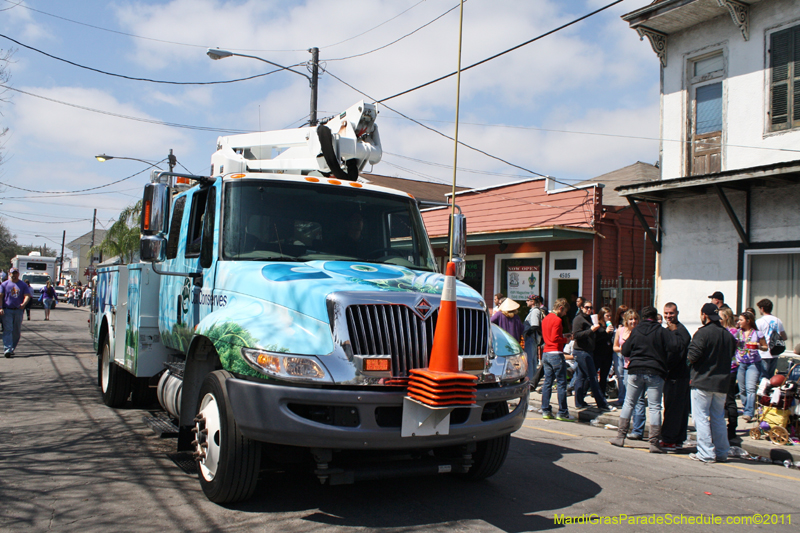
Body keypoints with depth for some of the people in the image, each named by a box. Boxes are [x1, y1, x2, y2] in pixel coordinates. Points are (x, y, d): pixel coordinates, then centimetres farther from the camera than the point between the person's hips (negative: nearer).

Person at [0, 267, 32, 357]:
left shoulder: (23, 285, 10)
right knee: (7, 330, -12)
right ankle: (7, 349, -18)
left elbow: (27, 296, 0)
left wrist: (24, 304, -21)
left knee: (17, 331, 6)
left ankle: (12, 348, 19)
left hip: (18, 310, 2)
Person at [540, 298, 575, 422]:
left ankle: (545, 411, 9)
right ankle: (562, 413, 0)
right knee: (561, 383, -2)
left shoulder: (545, 319, 15)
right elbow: (555, 338, -20)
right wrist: (565, 340, -4)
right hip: (556, 354, -9)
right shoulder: (557, 320, -13)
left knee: (547, 382, 9)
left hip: (546, 354, 9)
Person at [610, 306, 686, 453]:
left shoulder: (635, 331, 5)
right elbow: (677, 347, -10)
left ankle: (620, 436, 13)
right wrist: (674, 332, 4)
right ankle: (655, 443, 0)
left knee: (629, 403, 13)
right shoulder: (662, 331, -3)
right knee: (654, 407, 1)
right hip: (655, 373, -2)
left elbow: (625, 351, 7)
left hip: (635, 371, 2)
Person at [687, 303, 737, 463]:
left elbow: (693, 356, -19)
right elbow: (731, 355, 15)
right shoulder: (728, 335, 7)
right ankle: (721, 452, 19)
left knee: (701, 417, 0)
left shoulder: (702, 333, -14)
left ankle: (706, 454, -2)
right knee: (718, 418, 15)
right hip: (722, 383, 6)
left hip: (702, 382, -6)